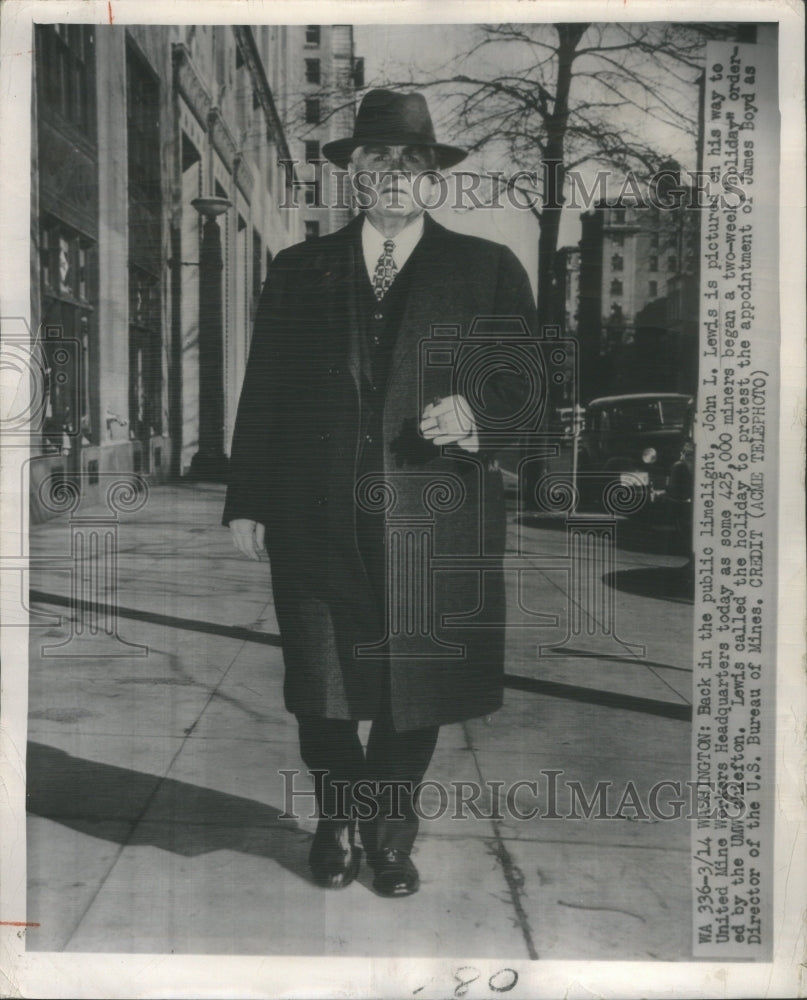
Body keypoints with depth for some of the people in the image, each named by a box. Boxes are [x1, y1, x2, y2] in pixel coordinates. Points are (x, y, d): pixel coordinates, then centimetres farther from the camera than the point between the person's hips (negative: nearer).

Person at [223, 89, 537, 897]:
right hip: (318, 519, 1)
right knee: (321, 685, 8)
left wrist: (473, 409, -17)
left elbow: (526, 382, 4)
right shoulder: (298, 270, 12)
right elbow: (263, 393, 9)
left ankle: (391, 830, 31)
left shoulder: (487, 269, 8)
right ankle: (339, 821, 33)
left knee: (417, 686, 7)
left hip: (434, 518, -1)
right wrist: (247, 501, 4)